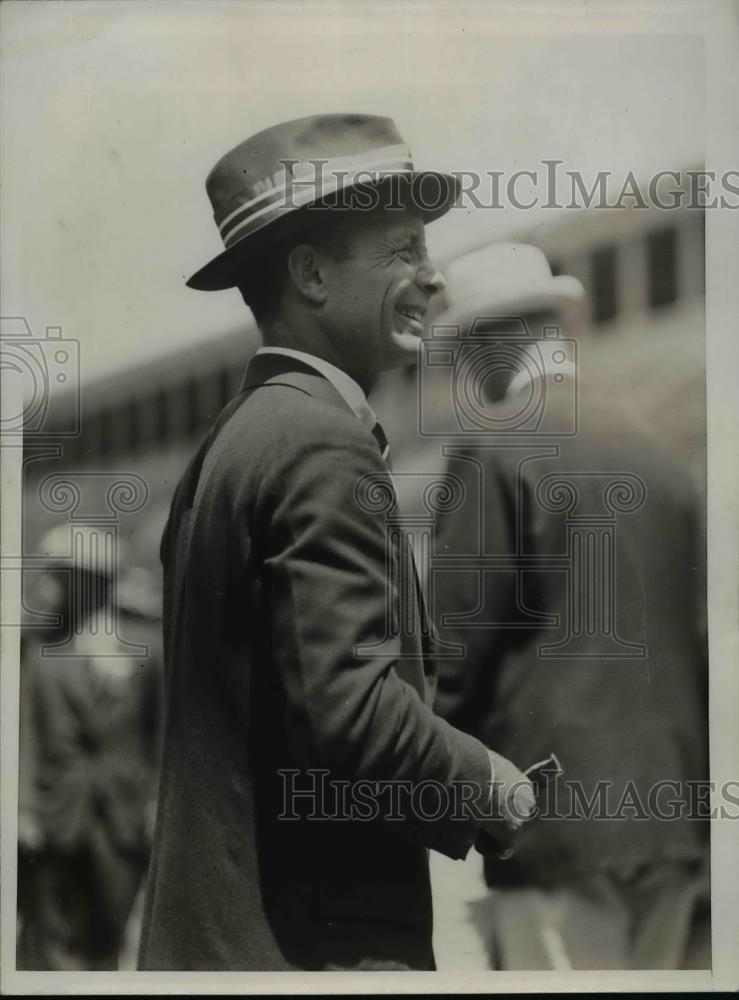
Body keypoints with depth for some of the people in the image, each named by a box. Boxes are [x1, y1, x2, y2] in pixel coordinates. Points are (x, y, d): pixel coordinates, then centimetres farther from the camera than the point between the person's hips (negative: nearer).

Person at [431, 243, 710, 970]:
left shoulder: (496, 452, -7)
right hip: (675, 820, 7)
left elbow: (453, 646, -8)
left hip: (562, 822, -7)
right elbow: (694, 644, 14)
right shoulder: (659, 459, 12)